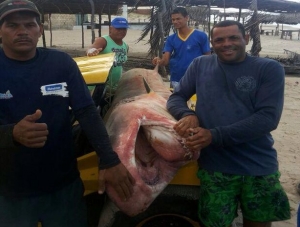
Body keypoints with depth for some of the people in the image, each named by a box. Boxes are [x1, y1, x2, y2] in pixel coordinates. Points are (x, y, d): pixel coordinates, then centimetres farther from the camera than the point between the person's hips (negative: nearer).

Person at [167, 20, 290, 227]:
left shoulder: (270, 69, -2)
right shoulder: (200, 65, 6)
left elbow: (268, 118, -12)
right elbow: (176, 98, 10)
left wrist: (215, 136, -21)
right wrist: (187, 115, -16)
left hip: (260, 167, 0)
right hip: (215, 167, 1)